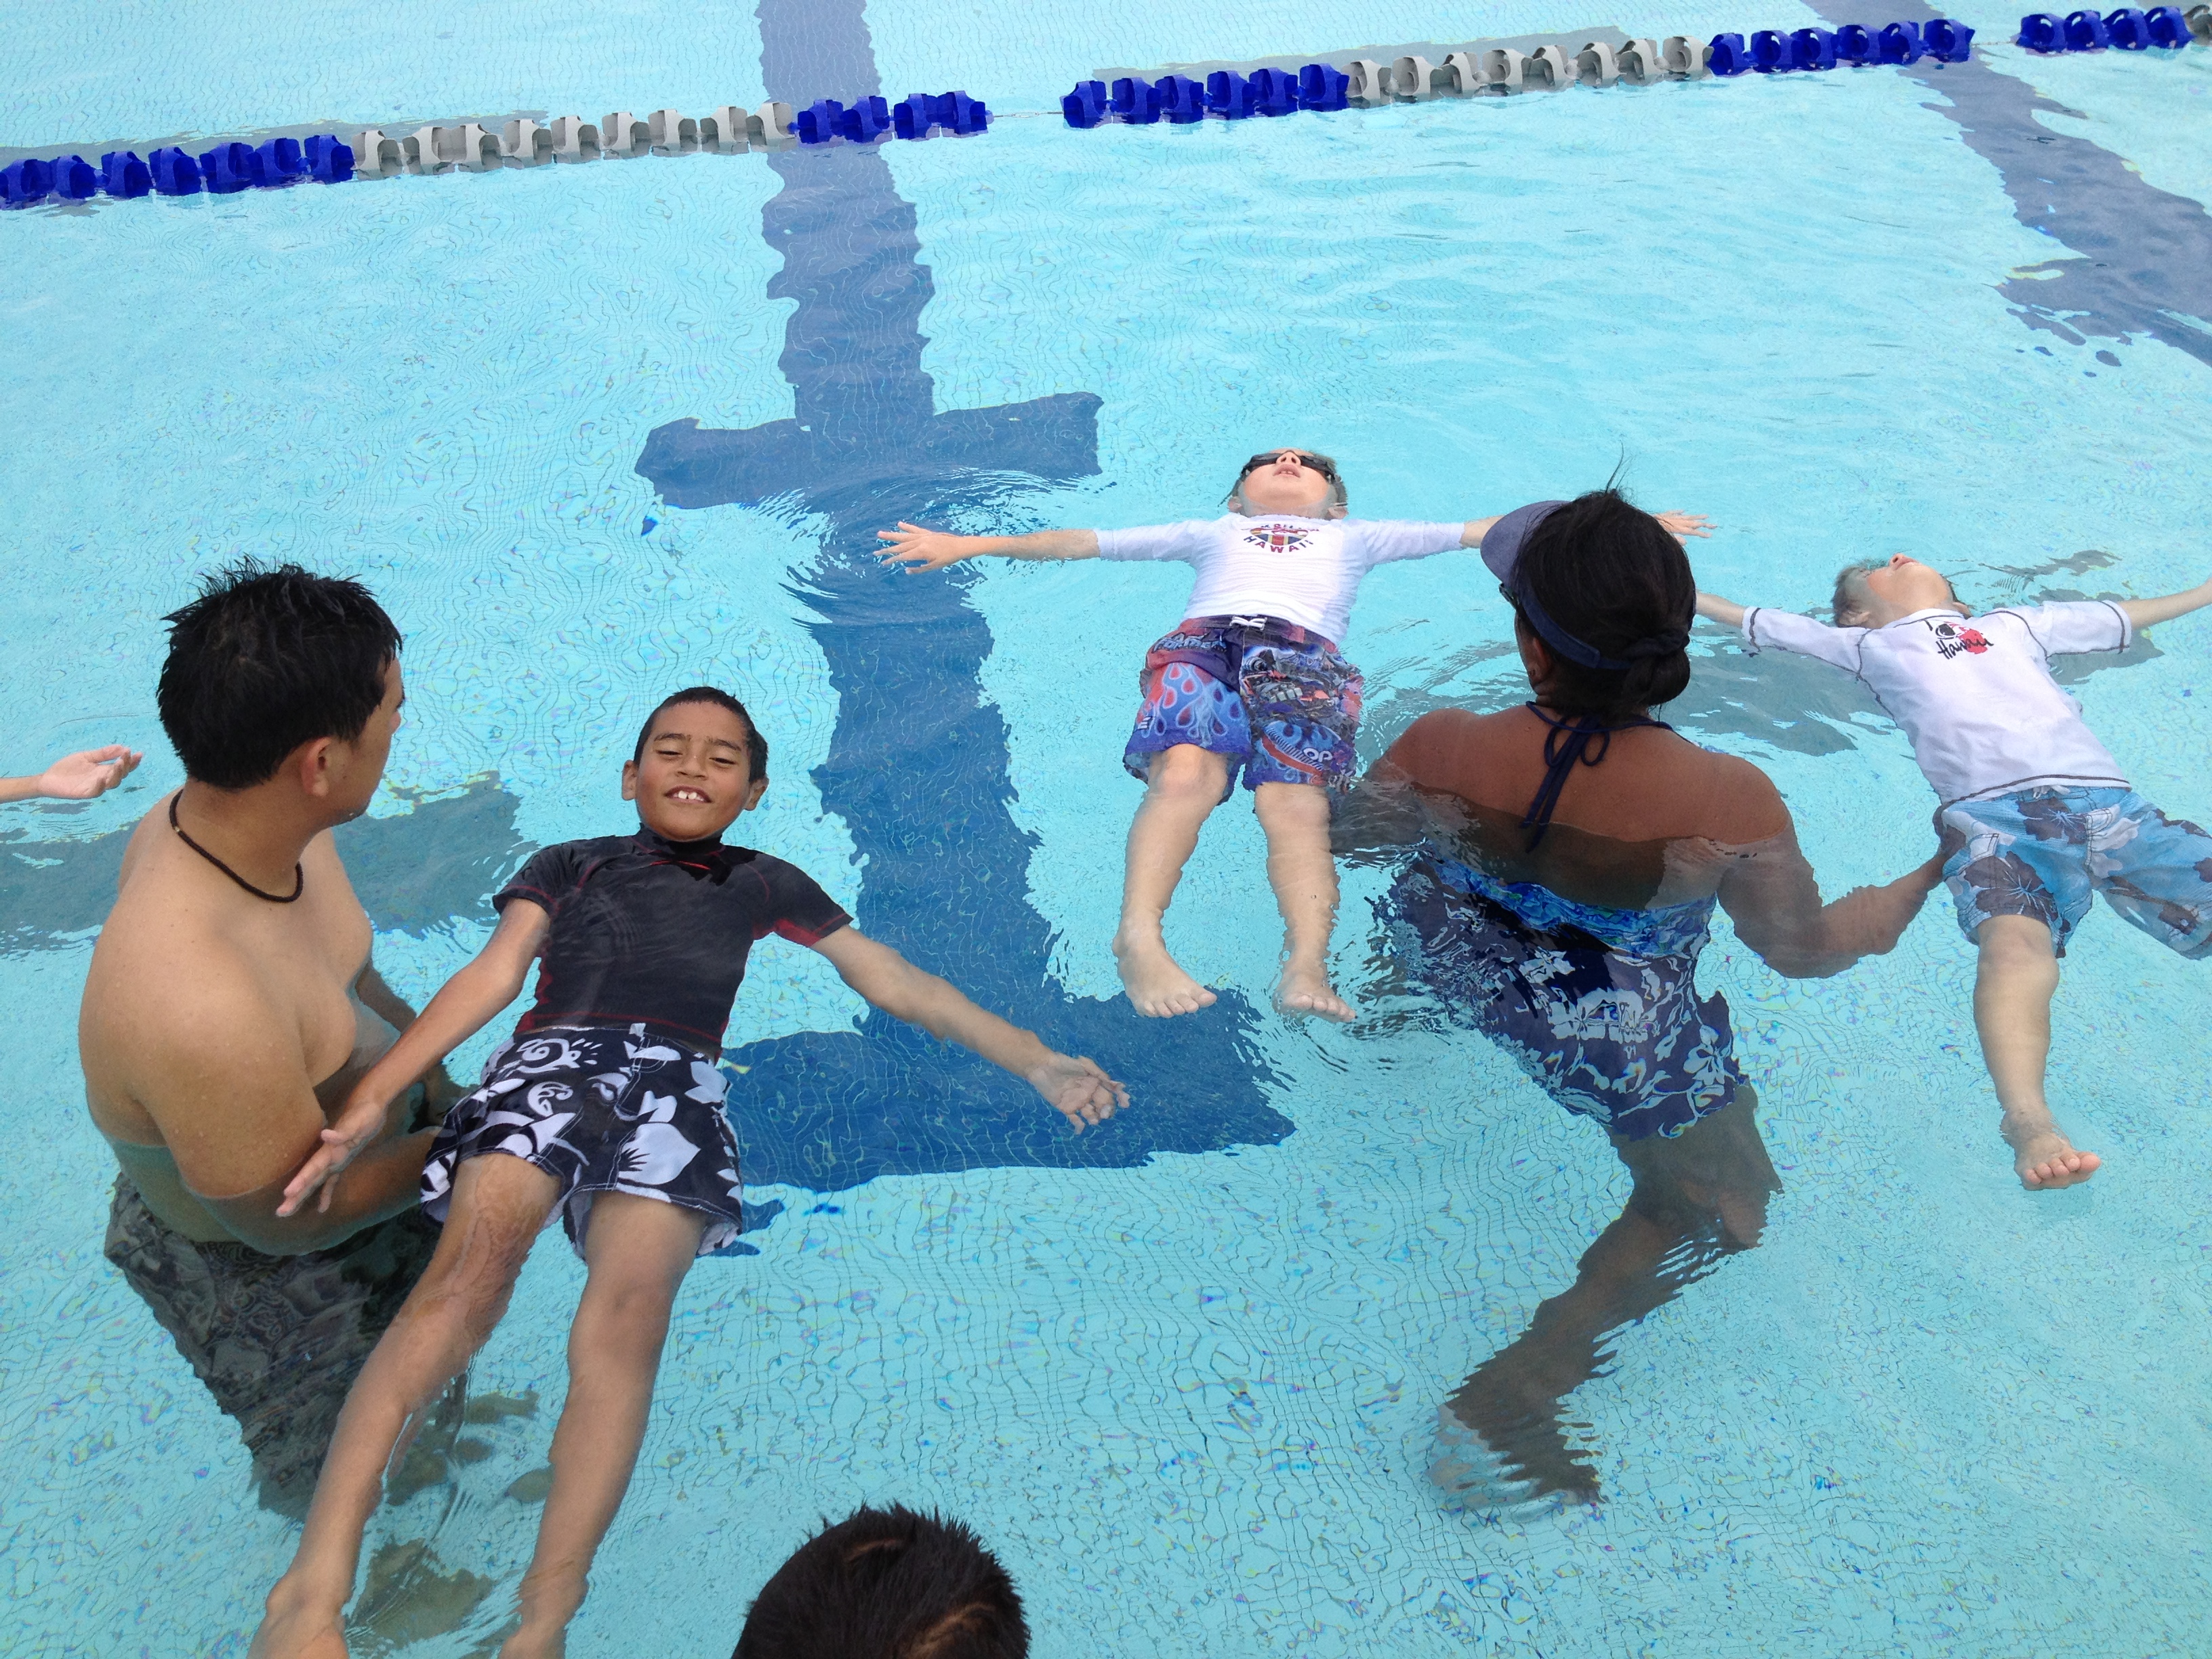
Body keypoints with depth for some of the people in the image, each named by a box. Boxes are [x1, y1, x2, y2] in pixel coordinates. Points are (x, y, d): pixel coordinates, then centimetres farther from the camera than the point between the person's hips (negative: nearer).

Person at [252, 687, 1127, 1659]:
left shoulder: (765, 885, 30)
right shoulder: (570, 865, 27)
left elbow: (896, 983, 25)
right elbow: (492, 975, 12)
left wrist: (1040, 1065, 15)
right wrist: (371, 1099, -5)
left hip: (678, 1087, 1)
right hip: (553, 1060, 0)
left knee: (630, 1306, -30)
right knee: (473, 1263, -31)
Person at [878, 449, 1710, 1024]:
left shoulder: (1354, 537, 43)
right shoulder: (1211, 533, 43)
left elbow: (1478, 530, 39)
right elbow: (1083, 541, 39)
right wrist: (966, 545, 34)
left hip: (1304, 650, 0)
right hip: (1201, 640, 0)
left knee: (1295, 800, -31)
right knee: (1187, 771, -34)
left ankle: (1306, 966, -52)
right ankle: (1139, 938, -52)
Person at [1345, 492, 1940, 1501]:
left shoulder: (1438, 750, -27)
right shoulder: (1732, 803, -31)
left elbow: (1350, 834, -6)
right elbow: (1806, 948, -13)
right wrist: (1927, 882, 5)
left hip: (1443, 958, 3)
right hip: (1619, 1042, -2)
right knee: (1718, 1209, 19)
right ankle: (1517, 1391, 10)